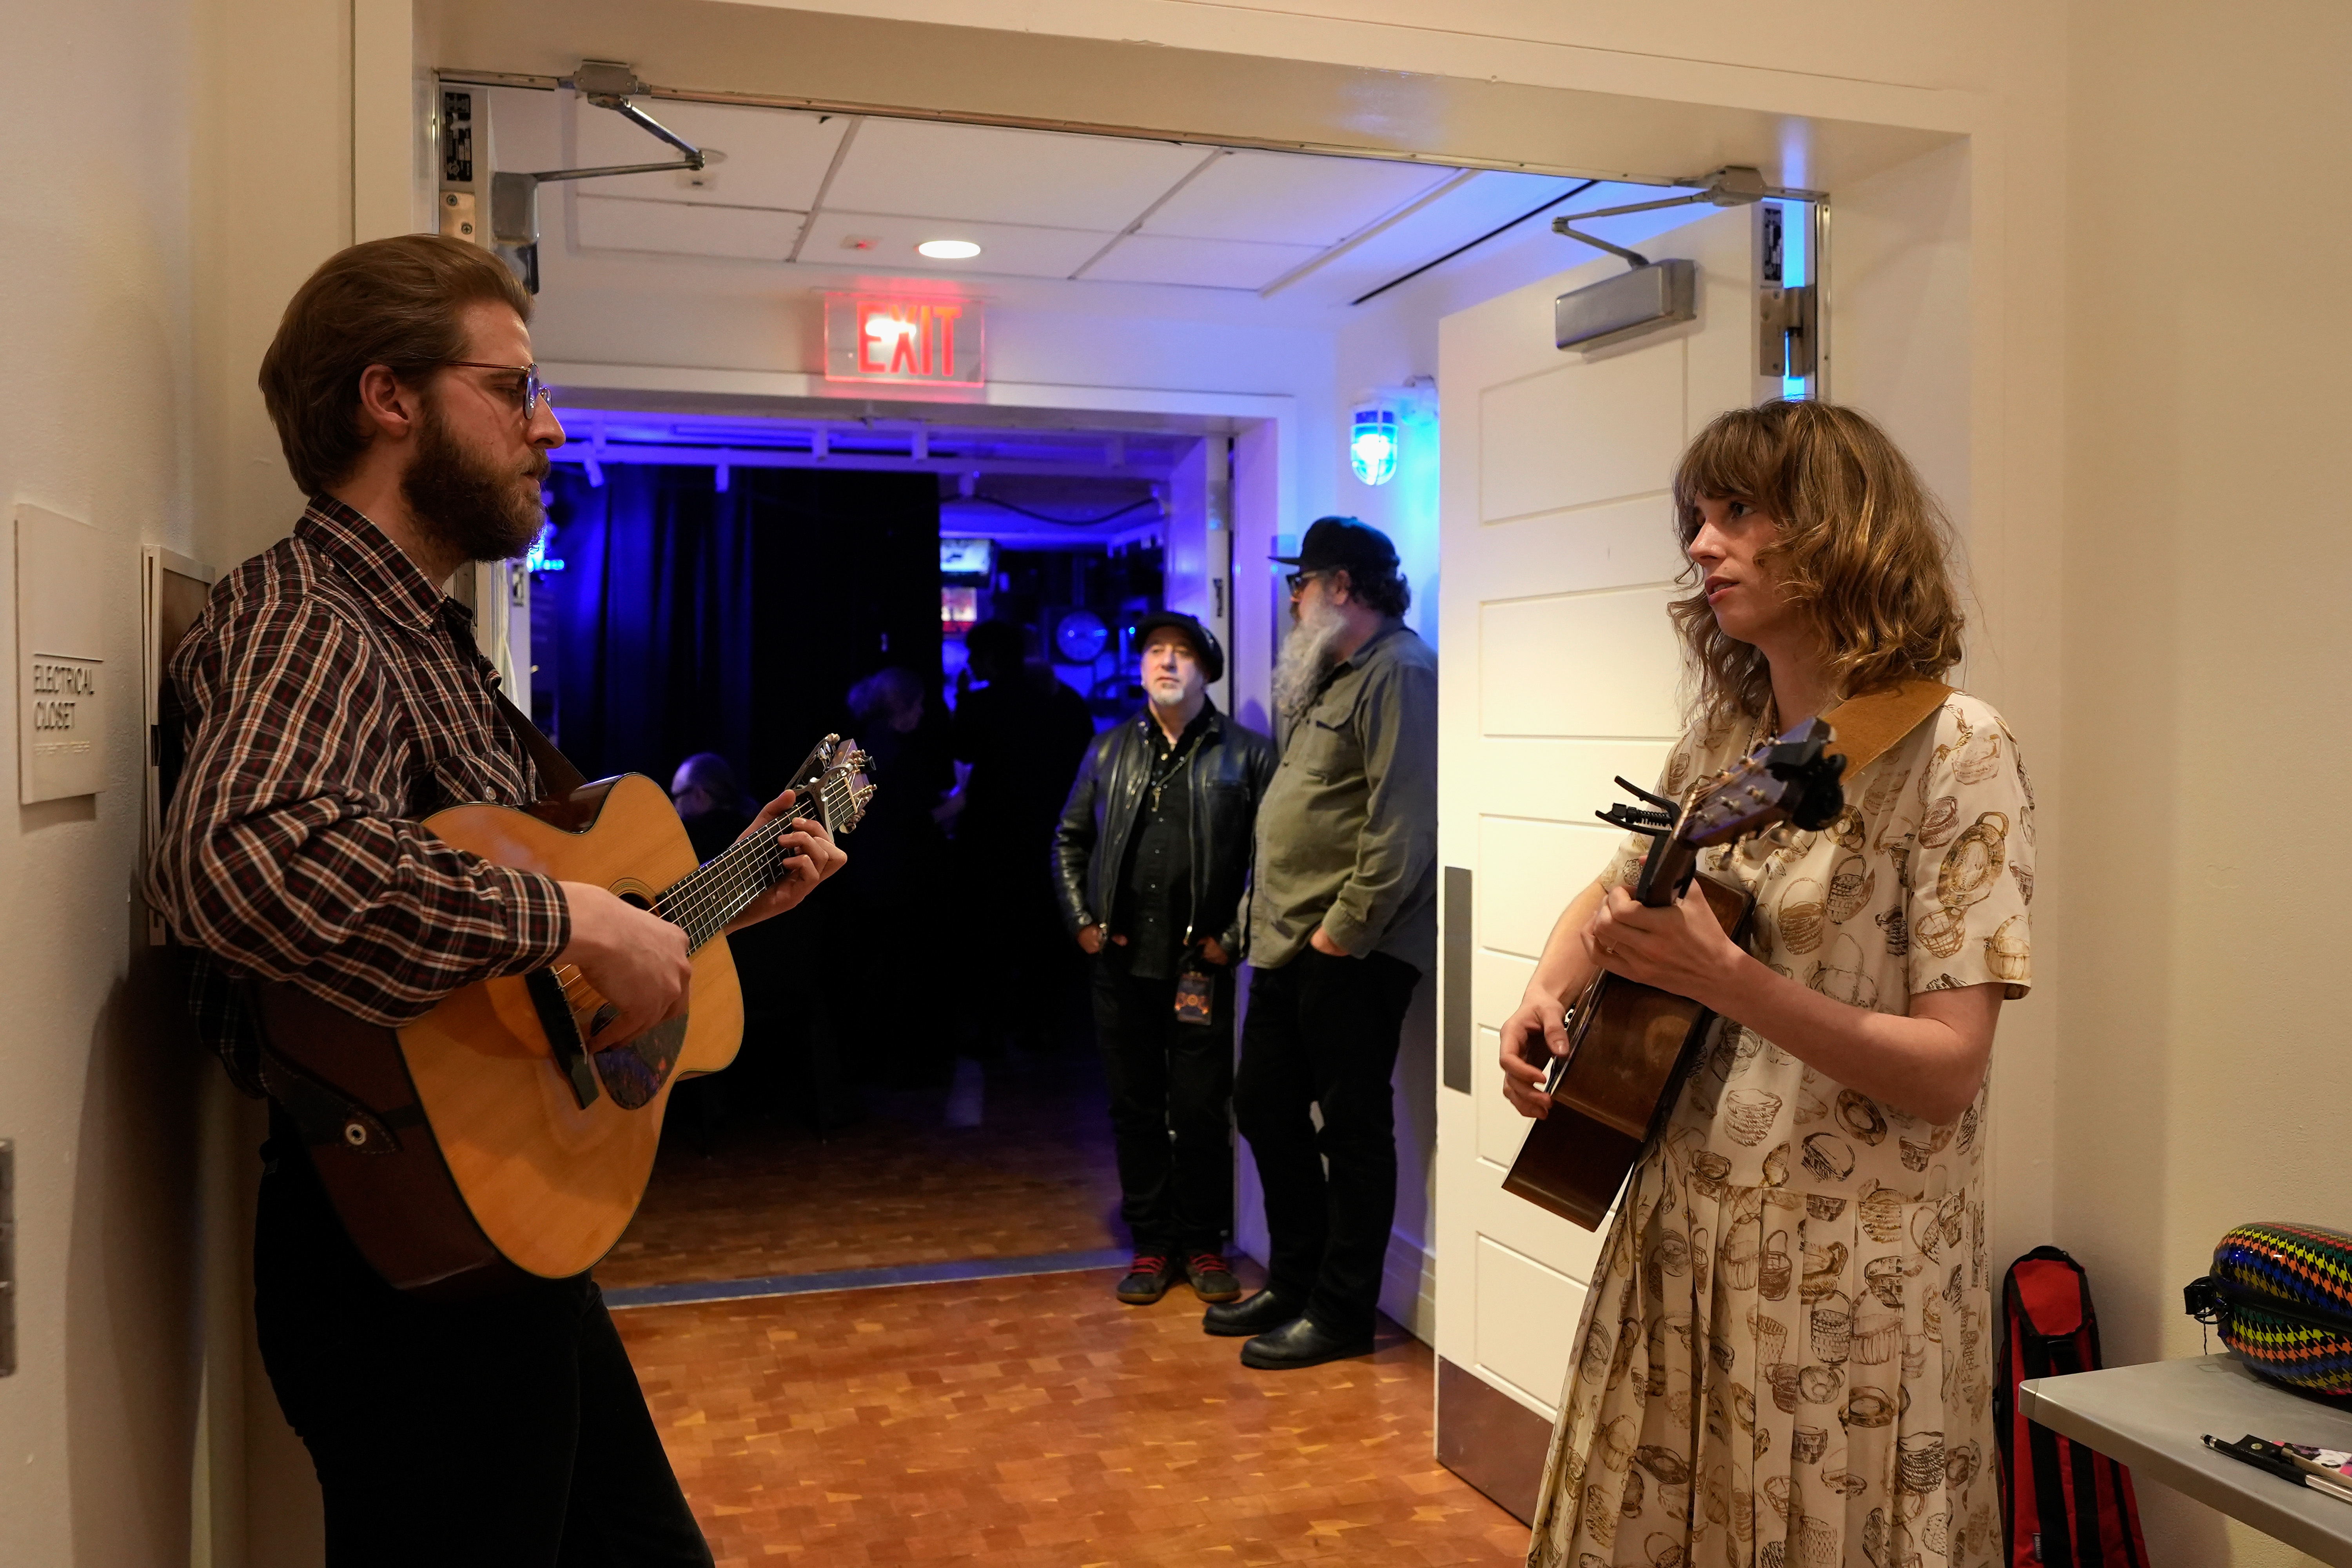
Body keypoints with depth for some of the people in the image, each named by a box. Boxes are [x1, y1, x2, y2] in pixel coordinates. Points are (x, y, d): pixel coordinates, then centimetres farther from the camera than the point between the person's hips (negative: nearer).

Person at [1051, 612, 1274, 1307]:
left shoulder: (1246, 753, 0)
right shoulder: (1109, 750, 12)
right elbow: (1069, 840, 17)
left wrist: (1234, 937, -8)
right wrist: (1082, 921, 7)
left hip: (1200, 966, -3)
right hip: (1122, 963, 3)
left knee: (1202, 1112, 2)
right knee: (1135, 1109, 10)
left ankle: (1205, 1246, 18)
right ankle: (1151, 1245, 22)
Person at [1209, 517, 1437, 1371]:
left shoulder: (1397, 672, -13)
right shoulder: (1329, 676, 19)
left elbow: (1401, 822, -21)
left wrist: (1346, 929, -20)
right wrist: (1279, 921, 14)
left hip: (1351, 950, -10)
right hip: (1289, 944, 10)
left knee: (1352, 1125, 1)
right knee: (1265, 1105, 16)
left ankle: (1342, 1311, 13)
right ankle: (1293, 1282, 30)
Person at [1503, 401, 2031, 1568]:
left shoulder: (1951, 750, -14)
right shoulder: (1719, 738, 5)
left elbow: (1948, 1070, -18)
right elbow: (1616, 892, 21)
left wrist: (1722, 976, -28)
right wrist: (1545, 997, 1)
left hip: (1849, 1278, -6)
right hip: (1677, 1245, 6)